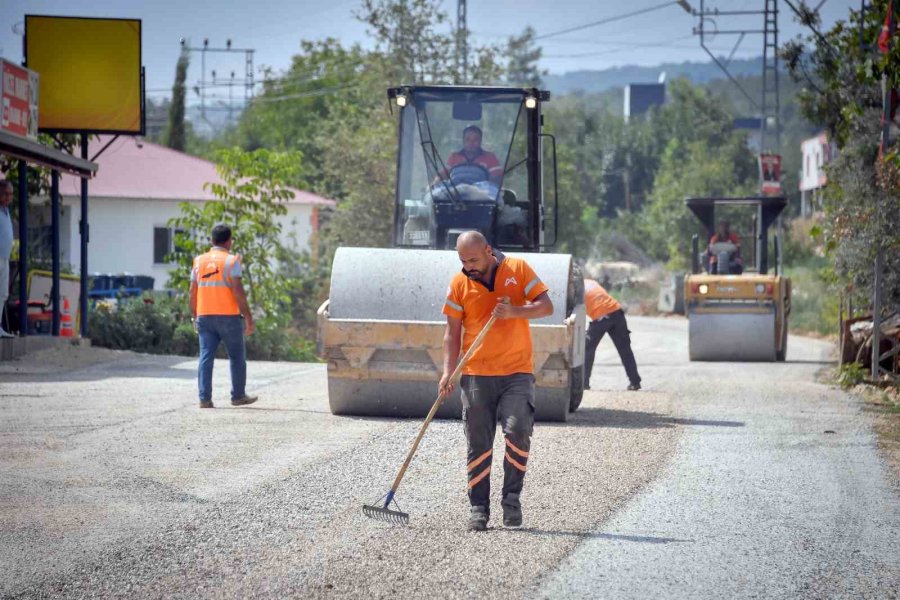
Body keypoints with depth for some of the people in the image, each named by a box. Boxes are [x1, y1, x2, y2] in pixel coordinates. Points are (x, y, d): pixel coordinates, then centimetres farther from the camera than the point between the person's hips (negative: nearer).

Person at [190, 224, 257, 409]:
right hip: (228, 316, -4)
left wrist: (195, 317, 18)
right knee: (237, 357, 10)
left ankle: (205, 398, -6)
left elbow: (193, 293, 9)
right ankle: (238, 395, 15)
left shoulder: (199, 261, 9)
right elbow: (238, 291, -12)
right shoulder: (231, 260, -6)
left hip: (205, 317, 4)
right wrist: (248, 317, -8)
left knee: (206, 357, 1)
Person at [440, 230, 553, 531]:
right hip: (476, 374, 1)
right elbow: (453, 331, 5)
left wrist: (515, 311, -20)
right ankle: (478, 509, 9)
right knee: (478, 444, 1)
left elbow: (546, 306, -1)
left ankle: (512, 498, -3)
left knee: (518, 431, -17)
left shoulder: (518, 269, 1)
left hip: (517, 372, -1)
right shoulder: (459, 283, 4)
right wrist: (448, 372, -7)